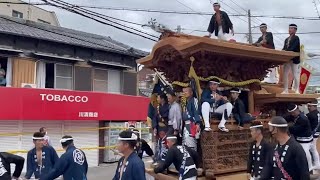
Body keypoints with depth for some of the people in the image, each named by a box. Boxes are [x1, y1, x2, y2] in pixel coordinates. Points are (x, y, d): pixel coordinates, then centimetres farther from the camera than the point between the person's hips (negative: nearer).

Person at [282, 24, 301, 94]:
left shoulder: (296, 38, -3)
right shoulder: (286, 39, 18)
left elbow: (292, 48, -17)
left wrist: (284, 51, -26)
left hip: (294, 59, -7)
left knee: (295, 75, -2)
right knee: (285, 74, 3)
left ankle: (297, 90, 5)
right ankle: (286, 90, 8)